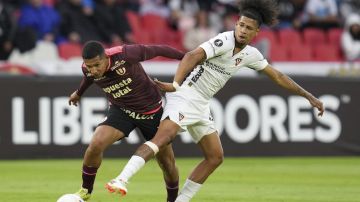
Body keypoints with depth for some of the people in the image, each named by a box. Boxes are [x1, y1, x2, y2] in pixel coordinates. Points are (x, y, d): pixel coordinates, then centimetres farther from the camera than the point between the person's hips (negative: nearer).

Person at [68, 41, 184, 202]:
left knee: (167, 163, 4)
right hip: (121, 110, 2)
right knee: (96, 144, -23)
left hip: (151, 110, -2)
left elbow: (157, 50, -18)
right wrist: (79, 93, 31)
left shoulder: (124, 55, -32)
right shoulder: (88, 69, -17)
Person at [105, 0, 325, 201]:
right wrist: (176, 84, -41)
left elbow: (277, 76, 22)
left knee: (215, 156, 7)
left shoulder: (250, 54, 11)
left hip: (202, 106, 9)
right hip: (186, 94, -9)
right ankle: (121, 180, -42)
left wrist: (309, 96, 25)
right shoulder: (225, 42, -15)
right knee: (163, 137, -29)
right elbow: (192, 56, -28)